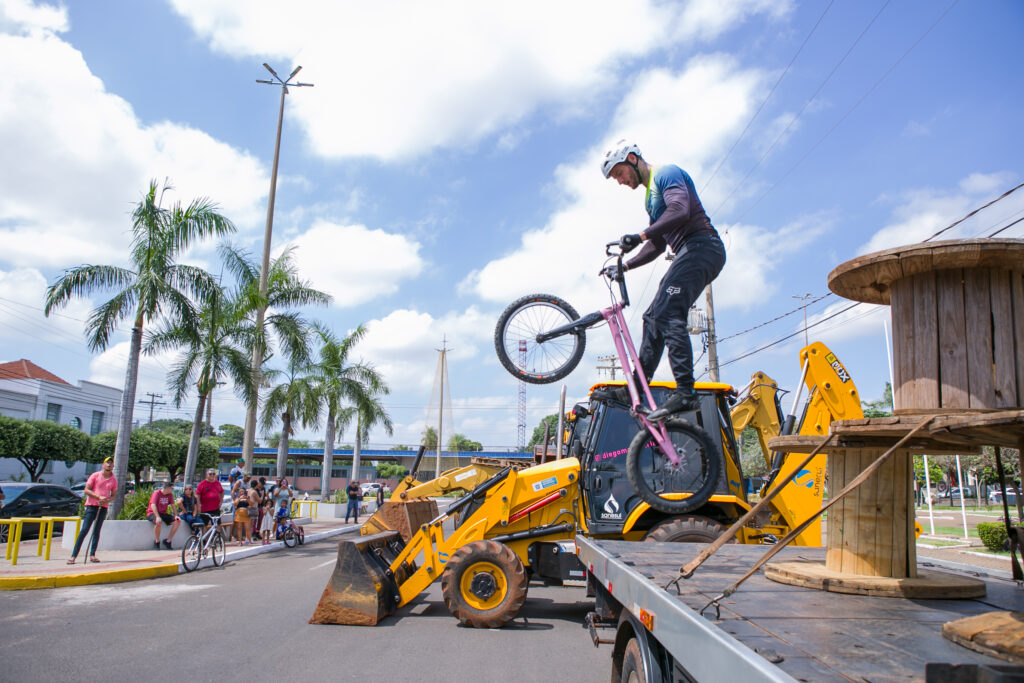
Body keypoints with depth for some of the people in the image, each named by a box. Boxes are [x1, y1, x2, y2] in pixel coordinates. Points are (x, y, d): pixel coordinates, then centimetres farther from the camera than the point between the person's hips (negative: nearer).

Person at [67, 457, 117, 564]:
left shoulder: (114, 480, 9)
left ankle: (92, 555, 9)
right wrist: (99, 497, -16)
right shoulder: (95, 475, 0)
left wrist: (107, 500, -10)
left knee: (97, 531, 5)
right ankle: (74, 556, -7)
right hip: (91, 505, -3)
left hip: (103, 507, 3)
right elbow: (86, 490, -4)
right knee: (84, 530, -9)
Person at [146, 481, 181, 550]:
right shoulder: (157, 493, -16)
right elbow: (153, 505, -27)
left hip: (163, 513, 6)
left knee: (177, 521, -14)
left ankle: (168, 541, -3)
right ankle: (157, 542, -17)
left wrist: (176, 515, -7)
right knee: (158, 522, -39)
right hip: (152, 513, -6)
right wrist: (157, 517, -39)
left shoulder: (170, 495, 4)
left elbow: (173, 505, 8)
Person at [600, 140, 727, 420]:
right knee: (654, 317, 7)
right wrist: (624, 266, 19)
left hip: (700, 247, -10)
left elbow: (680, 211, -22)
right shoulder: (651, 196, 27)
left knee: (668, 314, -23)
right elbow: (657, 246, 27)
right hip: (690, 254, 10)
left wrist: (640, 235, -25)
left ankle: (685, 392, -29)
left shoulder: (666, 173, -2)